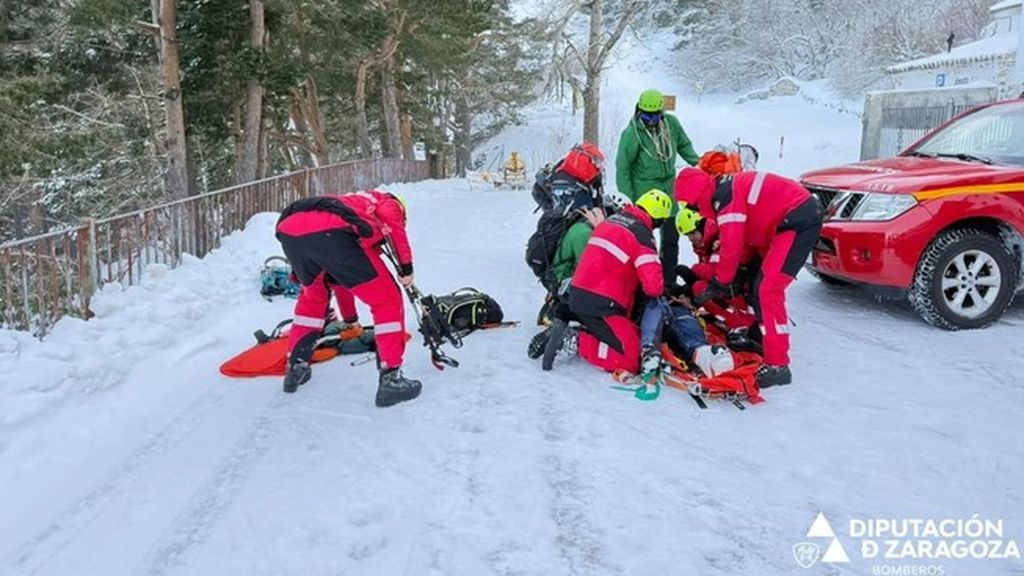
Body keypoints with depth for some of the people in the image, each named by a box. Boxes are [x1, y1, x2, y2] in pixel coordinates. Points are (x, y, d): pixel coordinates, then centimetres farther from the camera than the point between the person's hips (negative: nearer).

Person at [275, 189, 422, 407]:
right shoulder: (389, 203, 29)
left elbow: (339, 277, 52)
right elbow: (389, 218, -1)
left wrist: (350, 319, 62)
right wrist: (406, 266, 3)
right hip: (329, 231, -7)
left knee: (312, 296, 35)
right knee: (387, 301, 8)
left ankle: (296, 367, 37)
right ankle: (390, 379, 6)